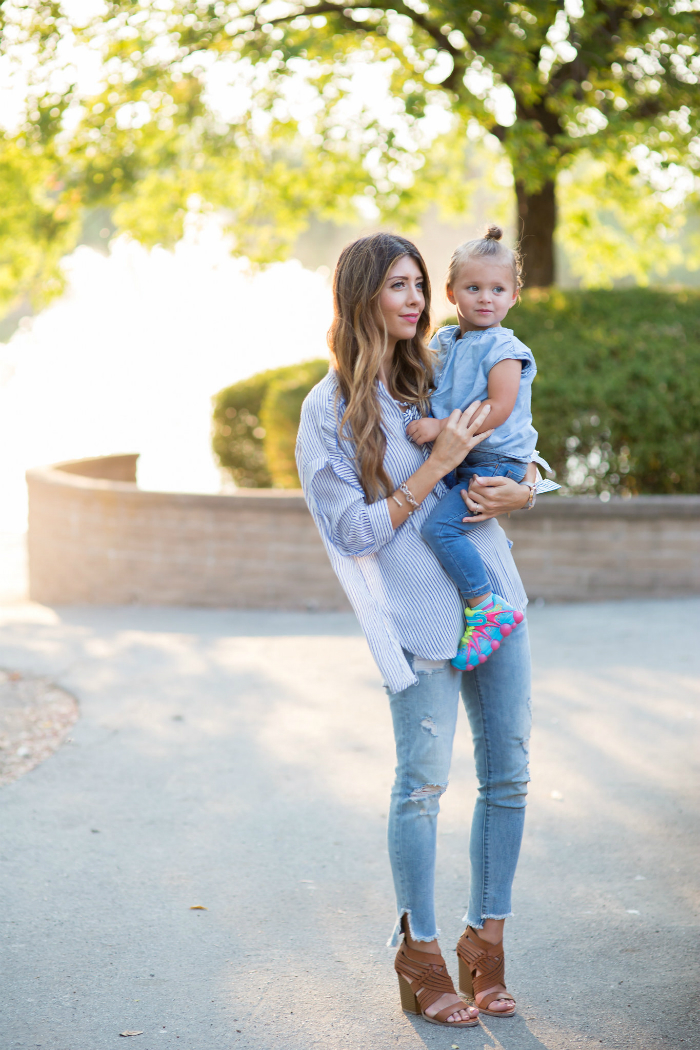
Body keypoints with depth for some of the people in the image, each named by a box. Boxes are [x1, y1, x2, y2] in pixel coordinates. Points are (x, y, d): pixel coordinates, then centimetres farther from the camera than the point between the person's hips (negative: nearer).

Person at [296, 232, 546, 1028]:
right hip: (420, 615, -6)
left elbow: (521, 460, 19)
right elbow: (355, 532, -11)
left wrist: (516, 493, -5)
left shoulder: (440, 378, 11)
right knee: (423, 784, 0)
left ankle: (485, 943, 20)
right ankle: (419, 955, 16)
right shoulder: (329, 410, -6)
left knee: (508, 776, 7)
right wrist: (439, 465, -16)